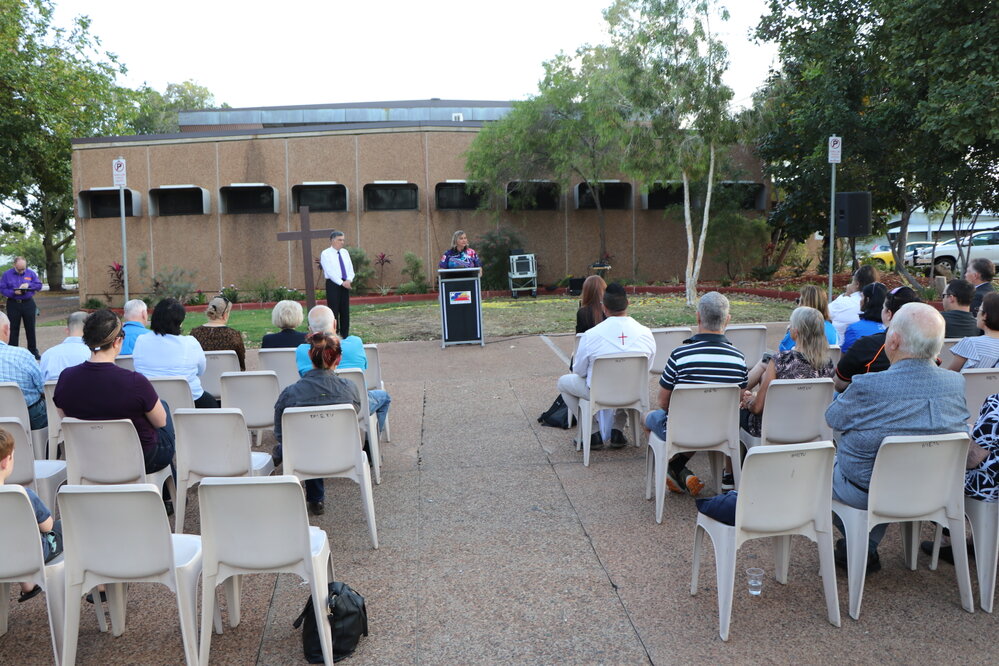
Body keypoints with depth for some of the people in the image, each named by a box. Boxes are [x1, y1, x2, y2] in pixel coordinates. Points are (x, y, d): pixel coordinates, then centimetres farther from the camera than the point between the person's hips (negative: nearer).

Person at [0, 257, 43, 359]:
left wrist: (29, 285, -16)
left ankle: (33, 351, 14)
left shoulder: (31, 273, 3)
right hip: (13, 305, -1)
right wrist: (13, 292, -20)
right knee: (13, 329, 4)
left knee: (30, 328, 6)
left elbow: (39, 285, 2)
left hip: (28, 304, 1)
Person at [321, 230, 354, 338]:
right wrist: (342, 283, -18)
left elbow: (350, 268, 9)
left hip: (345, 284, 6)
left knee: (345, 311, 8)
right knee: (334, 311, -5)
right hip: (333, 284, -6)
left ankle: (345, 335, 14)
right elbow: (330, 271, -13)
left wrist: (349, 280, -10)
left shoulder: (345, 252, 13)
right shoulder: (325, 254, -5)